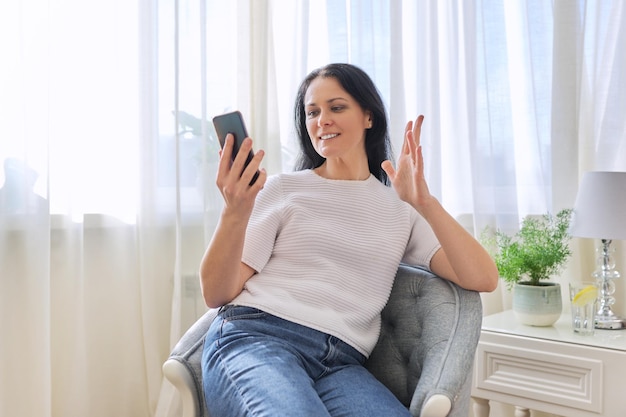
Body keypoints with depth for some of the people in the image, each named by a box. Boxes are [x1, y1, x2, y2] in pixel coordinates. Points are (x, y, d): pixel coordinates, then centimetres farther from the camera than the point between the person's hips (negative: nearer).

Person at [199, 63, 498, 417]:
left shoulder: (401, 209, 17)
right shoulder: (282, 188, 12)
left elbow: (483, 279, 4)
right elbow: (217, 294, 5)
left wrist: (425, 202, -7)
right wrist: (235, 213, -13)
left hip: (341, 363, 2)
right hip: (256, 338, -1)